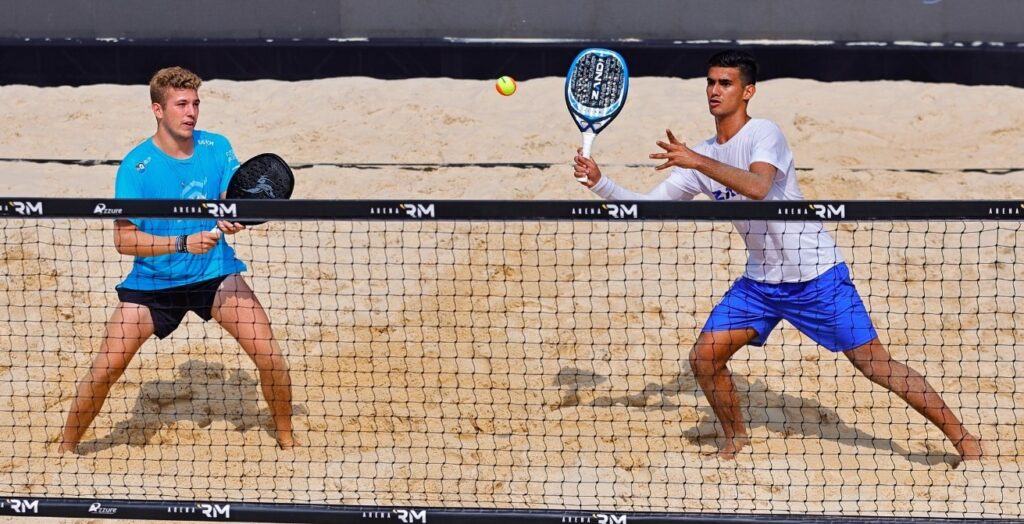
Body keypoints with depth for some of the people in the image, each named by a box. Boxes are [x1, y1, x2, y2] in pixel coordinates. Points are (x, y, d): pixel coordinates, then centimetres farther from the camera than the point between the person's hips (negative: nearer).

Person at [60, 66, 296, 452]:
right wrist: (183, 243, -28)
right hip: (152, 282, -2)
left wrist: (233, 217, -31)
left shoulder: (216, 148, -4)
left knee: (270, 356, -11)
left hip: (215, 274, 2)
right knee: (104, 370, -8)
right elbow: (123, 239, -17)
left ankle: (286, 439, 13)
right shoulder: (136, 166, -14)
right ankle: (66, 448, 16)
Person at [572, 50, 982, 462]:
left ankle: (961, 436, 8)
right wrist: (599, 183, -4)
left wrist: (696, 162, -39)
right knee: (704, 358, -5)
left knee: (876, 365, -6)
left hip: (817, 276, -6)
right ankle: (736, 437, 21)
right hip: (760, 280, 6)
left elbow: (758, 186, -36)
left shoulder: (764, 134, -16)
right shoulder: (700, 157, 5)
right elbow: (647, 206, 7)